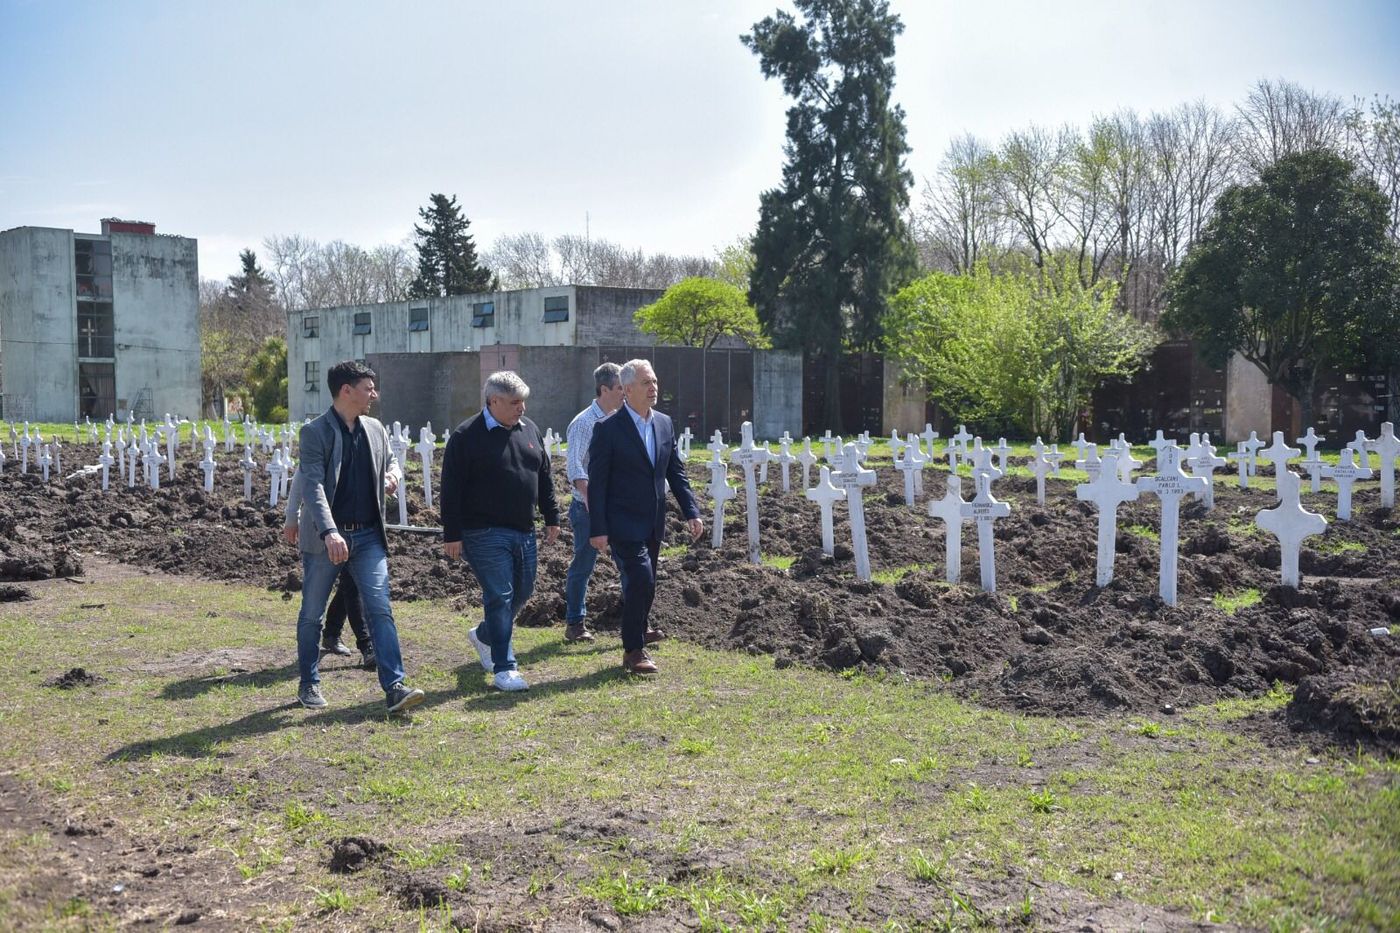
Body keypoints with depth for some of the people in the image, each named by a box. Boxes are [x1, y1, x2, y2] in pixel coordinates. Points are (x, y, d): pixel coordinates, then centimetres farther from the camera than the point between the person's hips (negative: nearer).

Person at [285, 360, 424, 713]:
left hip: (368, 536, 4)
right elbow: (312, 486, -20)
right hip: (324, 539, -4)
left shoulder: (375, 429, 7)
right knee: (312, 615, 10)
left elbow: (390, 459, 25)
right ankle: (309, 684, 27)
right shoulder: (314, 432, -10)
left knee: (380, 610, -6)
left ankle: (394, 688, -8)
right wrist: (329, 532, -33)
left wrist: (394, 475, 0)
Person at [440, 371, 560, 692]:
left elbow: (544, 477, 17)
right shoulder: (466, 436, -10)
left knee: (522, 592, 15)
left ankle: (484, 635, 40)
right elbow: (451, 490, -11)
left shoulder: (529, 429, 9)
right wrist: (452, 535, -13)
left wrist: (552, 517, 14)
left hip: (523, 531, 7)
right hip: (485, 533, -7)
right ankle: (503, 668, 0)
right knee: (499, 596, -7)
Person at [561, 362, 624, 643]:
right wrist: (590, 499, -32)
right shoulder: (584, 422, -12)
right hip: (589, 507, -6)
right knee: (583, 565, 3)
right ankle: (574, 624, 15)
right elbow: (575, 467, -20)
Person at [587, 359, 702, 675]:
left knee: (643, 586, 14)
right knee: (640, 581, -14)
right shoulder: (608, 429, -11)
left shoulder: (665, 424, 7)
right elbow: (596, 482, -11)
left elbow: (676, 472, 12)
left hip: (653, 524, 6)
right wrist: (598, 529, -15)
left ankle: (637, 639, 30)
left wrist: (691, 512, 4)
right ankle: (634, 651, -2)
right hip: (624, 524, -6)